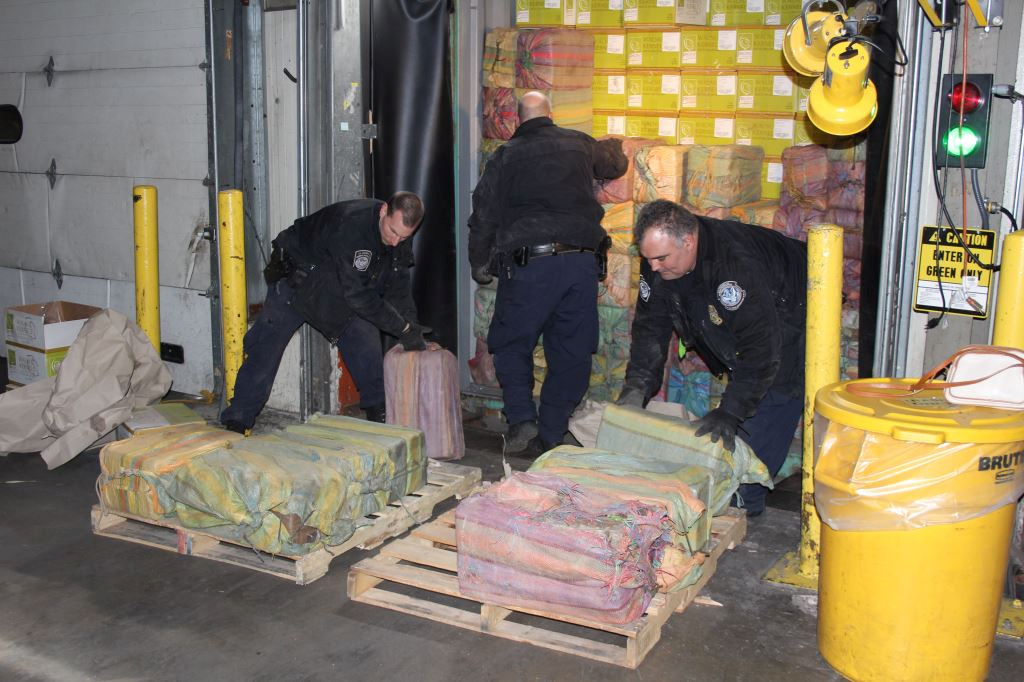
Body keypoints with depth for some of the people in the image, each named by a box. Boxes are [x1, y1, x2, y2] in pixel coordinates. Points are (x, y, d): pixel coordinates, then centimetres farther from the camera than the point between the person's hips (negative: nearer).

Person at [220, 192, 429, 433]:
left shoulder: (400, 235, -14)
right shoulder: (351, 224, -39)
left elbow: (399, 287, -7)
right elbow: (356, 294, -39)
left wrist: (412, 328, -21)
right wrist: (402, 328, -36)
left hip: (338, 284, 6)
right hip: (296, 276, -6)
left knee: (365, 341, -3)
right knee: (266, 348, -6)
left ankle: (380, 416, 9)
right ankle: (237, 422, 3)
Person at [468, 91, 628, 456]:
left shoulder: (506, 155, 7)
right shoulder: (580, 144, 13)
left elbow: (483, 216, 7)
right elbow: (616, 165, 33)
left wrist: (480, 264, 20)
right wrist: (612, 145, 57)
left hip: (529, 264, -2)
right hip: (582, 261, 2)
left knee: (511, 343, 14)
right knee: (571, 352, 10)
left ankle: (521, 419, 1)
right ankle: (550, 436, 14)